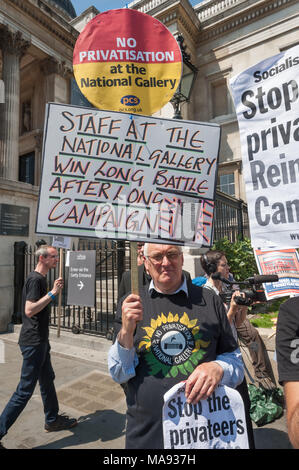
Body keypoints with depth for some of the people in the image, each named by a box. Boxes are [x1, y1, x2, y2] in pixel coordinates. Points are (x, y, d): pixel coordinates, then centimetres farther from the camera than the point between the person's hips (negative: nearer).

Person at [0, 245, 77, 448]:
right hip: (33, 342, -10)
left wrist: (55, 290, 11)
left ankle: (53, 420, 37)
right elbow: (29, 310, -28)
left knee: (48, 379, 21)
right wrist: (52, 293, -26)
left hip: (39, 340, 10)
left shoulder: (41, 279, 12)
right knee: (25, 390, -1)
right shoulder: (35, 279, -19)